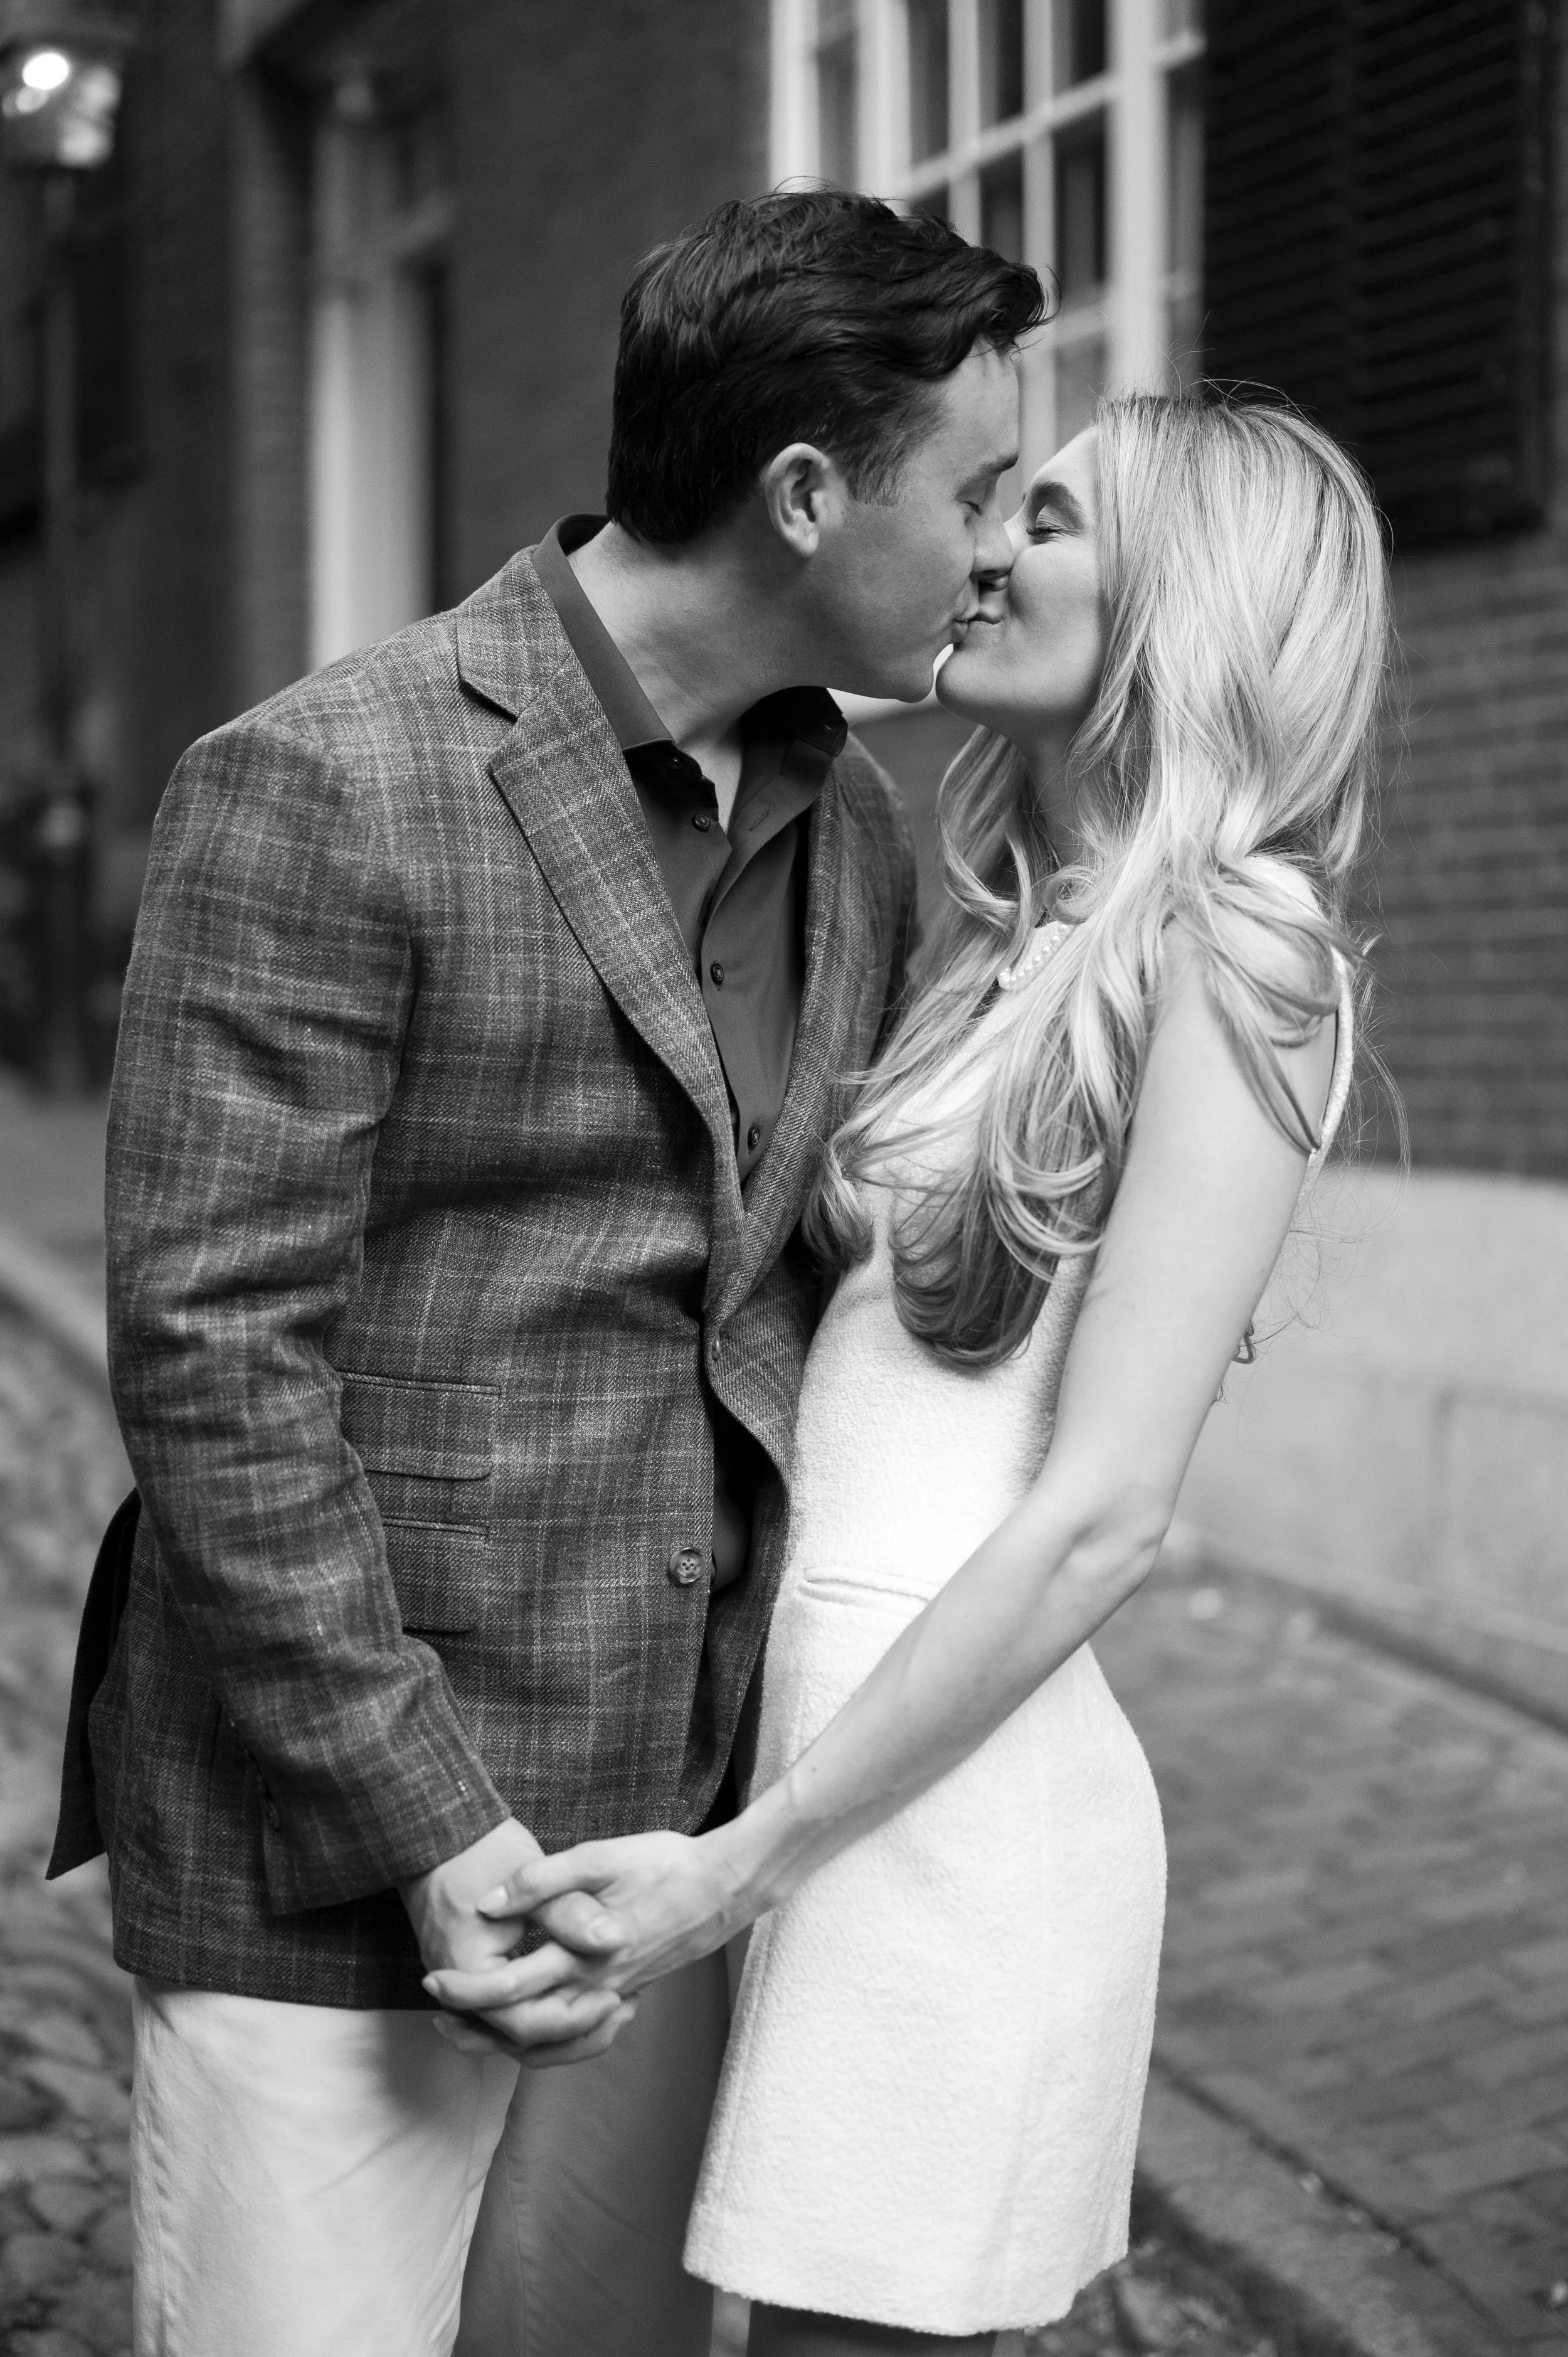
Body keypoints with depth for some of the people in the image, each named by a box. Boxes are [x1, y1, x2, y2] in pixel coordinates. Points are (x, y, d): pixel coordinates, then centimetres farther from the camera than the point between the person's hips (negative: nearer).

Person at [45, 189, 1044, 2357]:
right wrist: (435, 1829, -16)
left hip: (681, 1825, 7)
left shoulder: (854, 829, 8)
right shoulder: (323, 789, -14)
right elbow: (212, 1356, -16)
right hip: (336, 1850, -6)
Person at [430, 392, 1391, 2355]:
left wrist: (740, 1862, -15)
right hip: (849, 1734, 7)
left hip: (959, 1797, -7)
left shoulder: (1230, 952, -11)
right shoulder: (1025, 947, 13)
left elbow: (1102, 1514, -16)